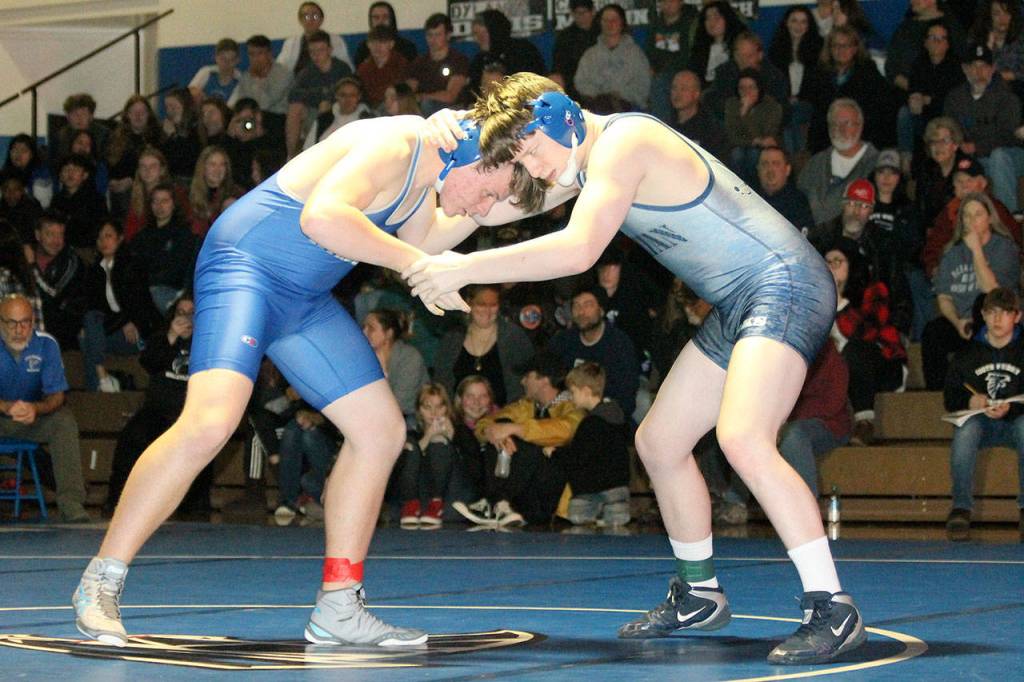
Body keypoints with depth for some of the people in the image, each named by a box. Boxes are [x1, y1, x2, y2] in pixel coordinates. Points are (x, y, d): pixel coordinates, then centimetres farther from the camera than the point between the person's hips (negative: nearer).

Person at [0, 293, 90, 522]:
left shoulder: (46, 344, -9)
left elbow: (56, 396, -10)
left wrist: (36, 409, -33)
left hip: (35, 417, 2)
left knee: (65, 421, -27)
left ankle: (71, 504, -32)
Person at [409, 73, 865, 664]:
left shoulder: (623, 143, -17)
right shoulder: (589, 157, 13)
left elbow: (578, 249, -30)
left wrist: (464, 269, -27)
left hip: (786, 285, -11)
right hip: (739, 305, 11)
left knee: (743, 439, -29)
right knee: (658, 442, 14)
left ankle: (834, 610, -26)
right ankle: (701, 595, 30)